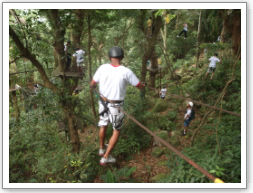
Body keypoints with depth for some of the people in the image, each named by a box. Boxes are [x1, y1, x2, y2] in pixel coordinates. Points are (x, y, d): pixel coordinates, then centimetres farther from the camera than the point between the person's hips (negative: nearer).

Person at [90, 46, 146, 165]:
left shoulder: (103, 68, -11)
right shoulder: (126, 72, -20)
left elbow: (92, 84, 1)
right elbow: (140, 86, -6)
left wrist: (93, 86, 26)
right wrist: (142, 86, 18)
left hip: (103, 102, 4)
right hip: (116, 106, -4)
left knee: (103, 126, 24)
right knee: (117, 131, 15)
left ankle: (102, 148, 48)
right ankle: (106, 157, 18)